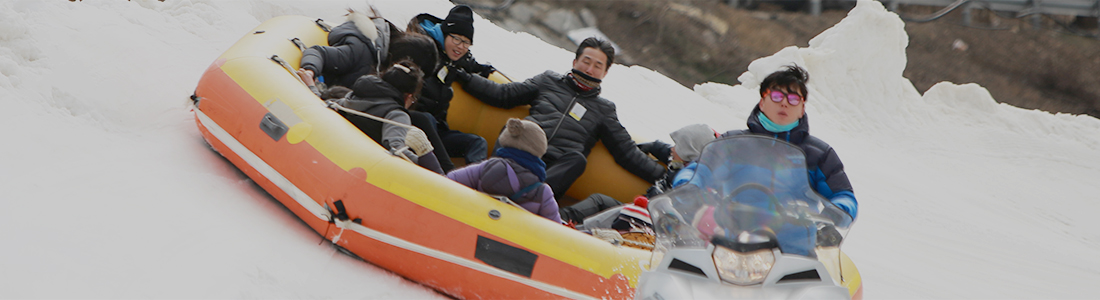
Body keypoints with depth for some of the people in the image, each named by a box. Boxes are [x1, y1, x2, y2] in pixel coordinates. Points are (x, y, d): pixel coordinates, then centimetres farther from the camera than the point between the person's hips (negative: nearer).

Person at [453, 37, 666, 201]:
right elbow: (503, 95, 24)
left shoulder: (604, 110, 28)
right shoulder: (549, 81, 27)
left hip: (558, 169, 0)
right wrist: (463, 75, 14)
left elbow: (627, 152, 24)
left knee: (578, 159, -35)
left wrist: (662, 175, 12)